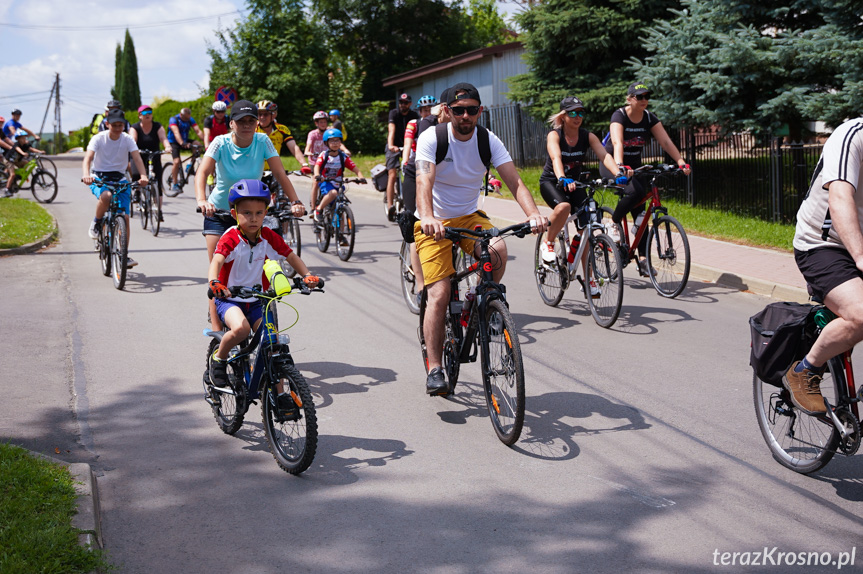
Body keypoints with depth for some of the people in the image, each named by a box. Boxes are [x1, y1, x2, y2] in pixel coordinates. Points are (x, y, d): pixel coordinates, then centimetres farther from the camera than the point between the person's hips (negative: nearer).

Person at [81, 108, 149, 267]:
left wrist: (143, 176, -37)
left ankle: (124, 255, 2)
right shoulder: (99, 138, -10)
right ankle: (96, 224, -8)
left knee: (125, 217, -8)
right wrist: (86, 174, -43)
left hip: (119, 179, 2)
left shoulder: (127, 139, -5)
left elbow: (137, 158, -17)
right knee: (106, 196, -37)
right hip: (99, 178, -2)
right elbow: (88, 158, -22)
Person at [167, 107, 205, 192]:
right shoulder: (173, 120, -19)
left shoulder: (190, 120, -5)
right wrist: (182, 143, -50)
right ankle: (174, 184, -12)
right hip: (174, 143, -5)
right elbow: (176, 133, -34)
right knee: (177, 161, -23)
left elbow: (198, 131, -15)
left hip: (185, 141, 5)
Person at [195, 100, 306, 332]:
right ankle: (216, 326, -5)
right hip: (219, 212, -1)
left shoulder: (263, 142, -11)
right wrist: (202, 200, -46)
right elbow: (202, 173, -28)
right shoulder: (221, 143, -15)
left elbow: (280, 174, -16)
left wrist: (295, 202, -30)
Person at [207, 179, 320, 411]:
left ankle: (279, 394, 5)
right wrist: (214, 283, -52)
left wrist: (307, 275, -13)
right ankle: (219, 358, -3)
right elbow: (217, 260, -31)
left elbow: (291, 256, 4)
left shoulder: (269, 237, -3)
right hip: (229, 299, -4)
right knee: (241, 328, -34)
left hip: (257, 302, 4)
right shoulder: (231, 238, -16)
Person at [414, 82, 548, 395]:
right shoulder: (432, 138, -14)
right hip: (434, 222, -2)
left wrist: (534, 213, -35)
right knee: (439, 295, -14)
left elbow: (514, 181, -16)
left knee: (497, 251, -30)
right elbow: (424, 180, -30)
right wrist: (427, 217, -50)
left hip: (470, 216, 3)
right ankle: (434, 369, -5)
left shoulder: (488, 141, -6)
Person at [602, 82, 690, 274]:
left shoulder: (650, 118, -4)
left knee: (641, 214, -3)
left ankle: (643, 260, -1)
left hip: (634, 165, 5)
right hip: (611, 165, -5)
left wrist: (681, 162, -26)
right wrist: (619, 165, -51)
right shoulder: (619, 115, -18)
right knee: (635, 191, -34)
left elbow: (666, 141, -13)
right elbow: (617, 142, -34)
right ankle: (613, 224, -9)